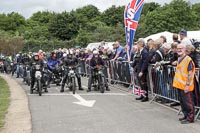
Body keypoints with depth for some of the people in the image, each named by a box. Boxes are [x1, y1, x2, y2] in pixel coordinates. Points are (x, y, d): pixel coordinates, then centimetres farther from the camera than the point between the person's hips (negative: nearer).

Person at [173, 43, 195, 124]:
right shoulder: (179, 59, 11)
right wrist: (176, 82, 19)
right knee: (182, 102, 16)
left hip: (185, 86, -9)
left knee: (188, 102, -1)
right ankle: (186, 116, 28)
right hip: (179, 85, 9)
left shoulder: (188, 59, -16)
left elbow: (190, 74, -17)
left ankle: (190, 118, 9)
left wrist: (187, 85, -19)